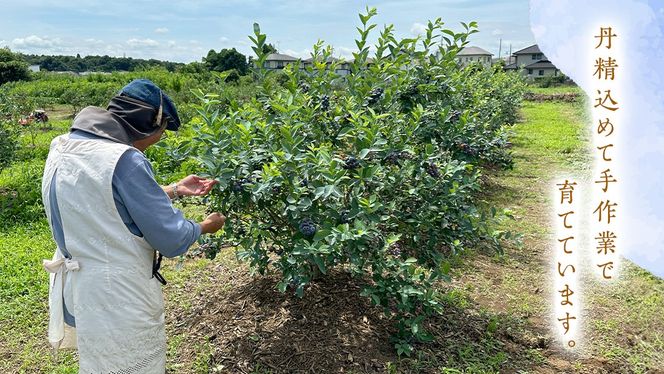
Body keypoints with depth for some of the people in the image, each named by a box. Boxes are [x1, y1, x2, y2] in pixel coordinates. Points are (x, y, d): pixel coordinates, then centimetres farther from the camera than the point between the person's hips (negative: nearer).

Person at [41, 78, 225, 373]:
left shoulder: (64, 146, 2)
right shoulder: (124, 160, -26)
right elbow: (171, 239, -20)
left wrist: (175, 190, 14)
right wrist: (206, 226, -1)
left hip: (76, 290, 9)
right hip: (118, 300, -9)